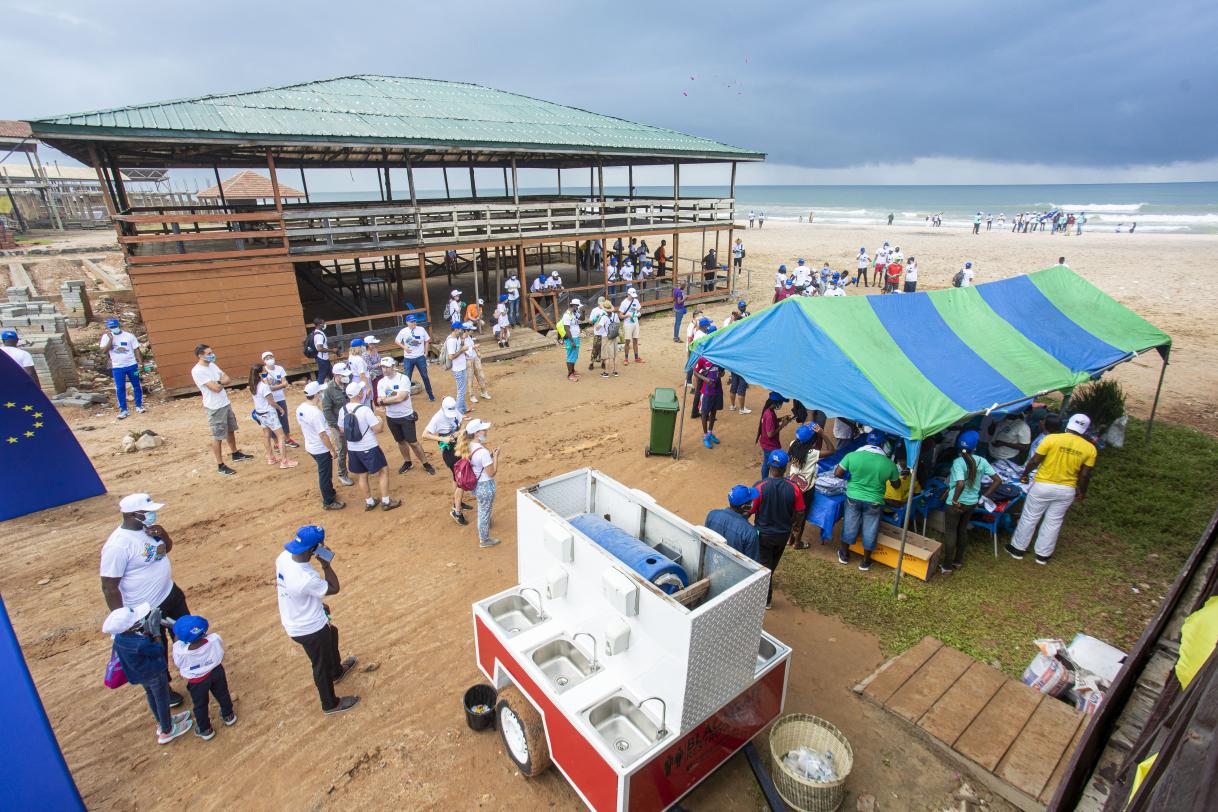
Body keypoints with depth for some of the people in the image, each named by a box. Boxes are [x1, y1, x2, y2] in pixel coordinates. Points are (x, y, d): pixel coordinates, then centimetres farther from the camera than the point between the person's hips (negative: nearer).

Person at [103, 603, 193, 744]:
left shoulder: (119, 637, -16)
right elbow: (159, 650, -22)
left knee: (152, 698, 28)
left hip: (141, 673, 8)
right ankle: (167, 731, 35)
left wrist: (148, 628, -15)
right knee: (162, 700, 15)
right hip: (154, 673, -8)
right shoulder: (140, 644, -39)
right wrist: (156, 631, -18)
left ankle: (162, 723, 50)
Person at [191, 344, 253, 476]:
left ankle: (235, 454, 39)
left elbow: (228, 379, 3)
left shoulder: (212, 365, 6)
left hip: (225, 403, 8)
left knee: (230, 430, 22)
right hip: (215, 408, -8)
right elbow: (215, 388, -24)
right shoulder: (197, 371, -21)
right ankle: (220, 465, 10)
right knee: (217, 437, 1)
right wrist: (222, 382, -4)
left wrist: (218, 382, -16)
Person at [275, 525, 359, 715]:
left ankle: (337, 671, 59)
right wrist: (325, 563, -27)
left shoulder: (283, 557, -15)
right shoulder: (307, 578, -40)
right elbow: (334, 588, -20)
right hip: (309, 629, -8)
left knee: (331, 632, 34)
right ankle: (331, 704, 43)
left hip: (292, 621, 8)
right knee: (321, 665, 17)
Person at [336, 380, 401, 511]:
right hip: (369, 449, -6)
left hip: (352, 449, 6)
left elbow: (342, 430, 10)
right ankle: (386, 501, 11)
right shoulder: (364, 410, -22)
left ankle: (369, 502, 29)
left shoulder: (342, 410, -2)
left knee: (362, 475, 18)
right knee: (383, 471, 9)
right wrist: (381, 420, -1)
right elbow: (378, 429, -20)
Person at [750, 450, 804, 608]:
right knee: (773, 562, 29)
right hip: (783, 534, 3)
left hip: (763, 533, -3)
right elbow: (799, 512, -7)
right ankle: (767, 579, 55)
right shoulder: (793, 488, -19)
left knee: (765, 565, 16)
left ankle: (767, 599, 26)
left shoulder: (760, 487, -26)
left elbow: (750, 510, -16)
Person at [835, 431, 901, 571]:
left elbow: (837, 473, -9)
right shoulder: (889, 464, -12)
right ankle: (865, 561, 32)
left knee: (849, 526, 19)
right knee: (870, 531, 17)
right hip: (874, 502, -1)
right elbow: (896, 484, 2)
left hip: (853, 498, 1)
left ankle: (844, 554, 35)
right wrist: (897, 473, 23)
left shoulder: (852, 455, -14)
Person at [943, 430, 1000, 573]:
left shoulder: (958, 462, -21)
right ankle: (958, 561, 34)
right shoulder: (982, 461, -4)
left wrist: (955, 500, -21)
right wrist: (983, 497, 4)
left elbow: (960, 484, -34)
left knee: (950, 532, 6)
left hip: (957, 503, -6)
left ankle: (947, 566, 13)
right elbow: (998, 480, -1)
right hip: (972, 503, 6)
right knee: (963, 530, 21)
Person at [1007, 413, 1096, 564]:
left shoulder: (1051, 439, -13)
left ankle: (1018, 548, 22)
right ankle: (1043, 555, 24)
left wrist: (1025, 474, 6)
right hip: (1066, 490, 2)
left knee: (1029, 518, 11)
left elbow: (1034, 461, -11)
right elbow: (1085, 474, -2)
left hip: (1042, 486, -2)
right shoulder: (1090, 448, -6)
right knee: (1053, 523, 15)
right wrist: (1082, 491, 13)